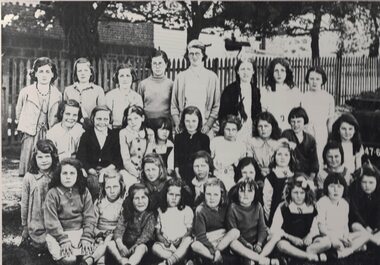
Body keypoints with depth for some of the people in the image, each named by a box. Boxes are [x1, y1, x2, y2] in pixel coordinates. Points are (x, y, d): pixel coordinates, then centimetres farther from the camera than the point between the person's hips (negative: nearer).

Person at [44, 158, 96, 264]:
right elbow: (51, 220, -8)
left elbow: (89, 217, 3)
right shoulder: (53, 194, -4)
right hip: (58, 233, -3)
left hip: (80, 231, 3)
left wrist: (86, 238, -9)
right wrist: (63, 240, -16)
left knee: (89, 255, -18)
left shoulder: (84, 192, 5)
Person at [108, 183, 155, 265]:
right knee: (110, 244, -19)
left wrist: (132, 248, -27)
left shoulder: (150, 216, -7)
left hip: (139, 245, -3)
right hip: (126, 245, 4)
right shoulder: (126, 213, 0)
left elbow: (145, 235, -16)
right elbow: (119, 229, -9)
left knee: (141, 247, -34)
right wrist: (120, 245, -29)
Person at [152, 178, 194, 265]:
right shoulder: (161, 211, 16)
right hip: (166, 245, 2)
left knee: (188, 240, -35)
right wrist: (163, 240, -10)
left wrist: (181, 239, -18)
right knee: (155, 247, -30)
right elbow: (158, 231, 13)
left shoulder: (186, 210, 11)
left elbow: (189, 230, 2)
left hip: (181, 245, -1)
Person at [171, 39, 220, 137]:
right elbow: (174, 106, 9)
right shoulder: (180, 77, 9)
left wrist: (208, 125, -7)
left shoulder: (212, 77, 6)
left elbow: (216, 106, 5)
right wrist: (177, 123, -4)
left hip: (204, 127, -1)